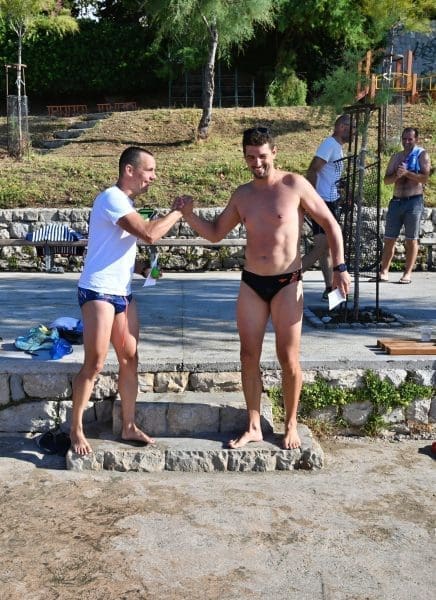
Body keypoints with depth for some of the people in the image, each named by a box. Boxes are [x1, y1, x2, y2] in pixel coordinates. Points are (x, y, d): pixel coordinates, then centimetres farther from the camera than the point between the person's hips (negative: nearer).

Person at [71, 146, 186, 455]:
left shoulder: (126, 202, 15)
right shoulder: (111, 198, -15)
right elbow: (149, 233, -26)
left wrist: (142, 267, 8)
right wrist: (177, 211, -12)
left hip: (123, 292, 9)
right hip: (98, 292, -9)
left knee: (130, 360, 9)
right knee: (95, 364, -4)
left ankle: (129, 427, 20)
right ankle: (76, 429, 12)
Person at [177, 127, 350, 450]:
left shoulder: (294, 185, -6)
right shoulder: (242, 195, 8)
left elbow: (330, 224, -3)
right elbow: (216, 233, 15)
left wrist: (340, 267, -11)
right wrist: (189, 216, -2)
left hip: (287, 283, -4)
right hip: (251, 283, 4)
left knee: (289, 358, 1)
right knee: (249, 357, 5)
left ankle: (291, 426, 19)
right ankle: (254, 427, 18)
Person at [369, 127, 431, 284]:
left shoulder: (422, 155, 2)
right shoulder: (396, 157, 14)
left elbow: (424, 178, -10)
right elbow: (386, 180, 7)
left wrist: (406, 172, -18)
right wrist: (397, 175, -12)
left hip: (414, 201, -4)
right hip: (396, 201, 5)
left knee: (411, 239, 0)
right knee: (389, 238, 3)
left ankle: (407, 273, 4)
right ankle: (384, 272, 7)